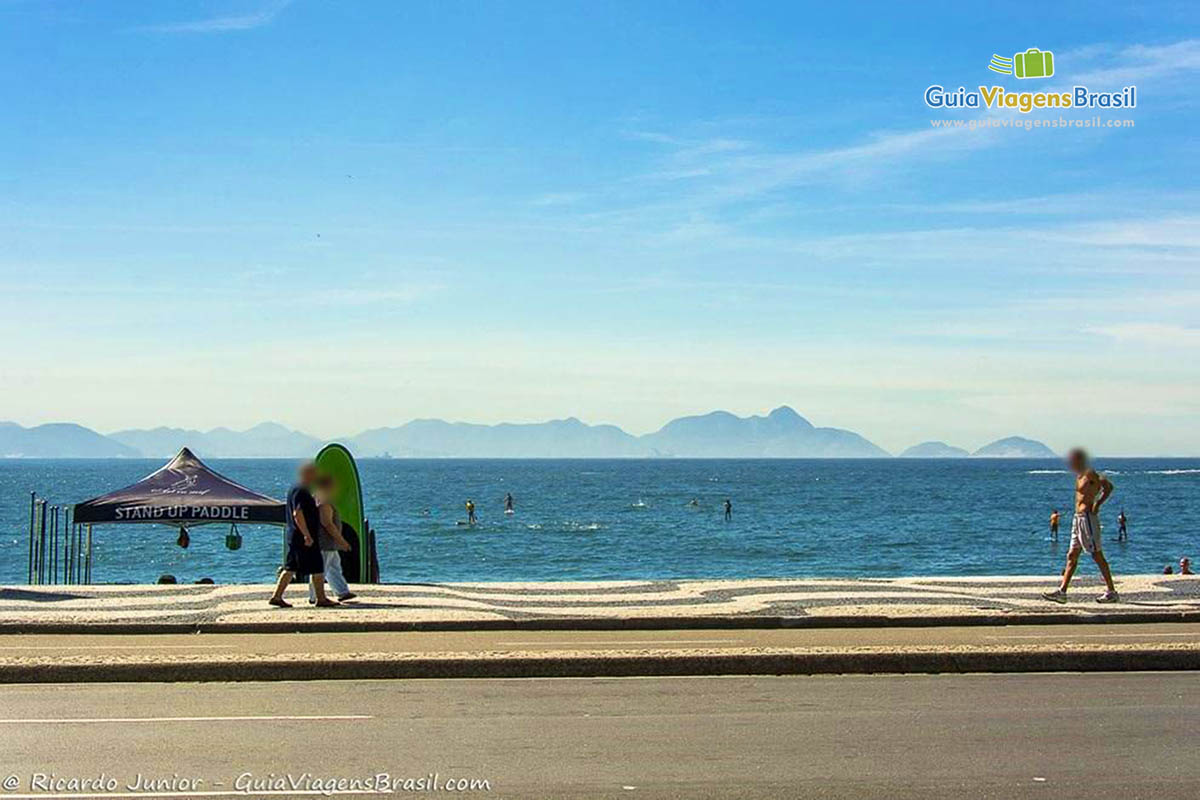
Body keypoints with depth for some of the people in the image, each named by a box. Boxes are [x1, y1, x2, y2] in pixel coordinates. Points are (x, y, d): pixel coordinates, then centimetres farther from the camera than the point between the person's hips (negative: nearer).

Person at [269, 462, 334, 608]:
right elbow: (297, 514, -25)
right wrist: (307, 535, -25)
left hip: (294, 536, 10)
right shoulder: (301, 492, -17)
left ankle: (277, 597, 11)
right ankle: (321, 599, 4)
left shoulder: (295, 489, 16)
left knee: (290, 568, 11)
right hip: (303, 538, -10)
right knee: (317, 568, -2)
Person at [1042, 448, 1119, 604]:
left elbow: (1108, 485, -22)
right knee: (1071, 556, 8)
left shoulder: (1089, 474, -12)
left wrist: (1097, 503, -22)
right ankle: (1062, 591, 9)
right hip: (1078, 518, 10)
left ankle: (1112, 592, 2)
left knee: (1097, 556, -5)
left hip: (1087, 518, -10)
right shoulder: (1080, 476, 15)